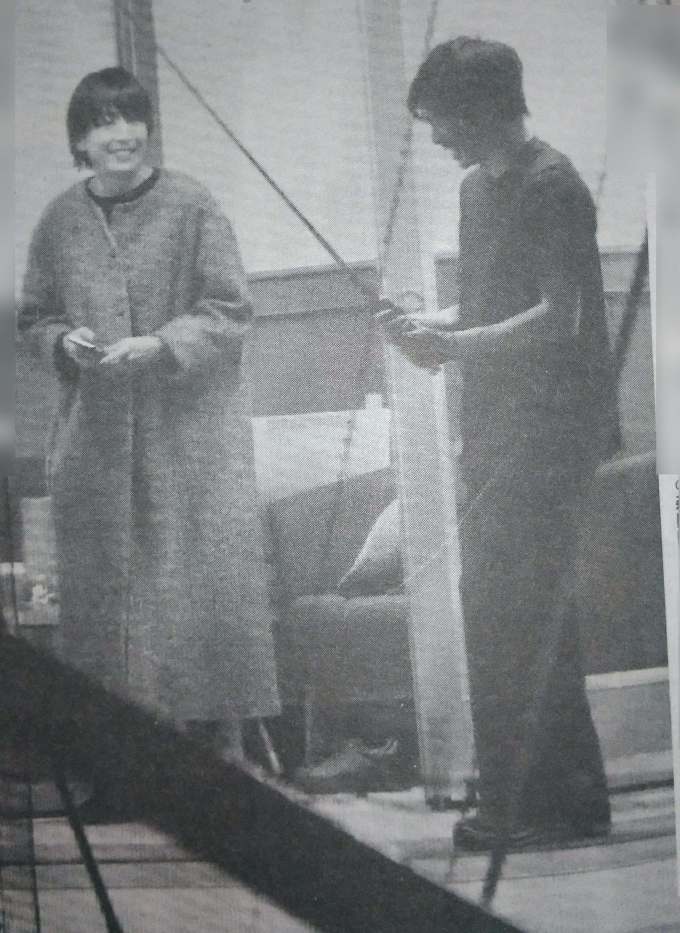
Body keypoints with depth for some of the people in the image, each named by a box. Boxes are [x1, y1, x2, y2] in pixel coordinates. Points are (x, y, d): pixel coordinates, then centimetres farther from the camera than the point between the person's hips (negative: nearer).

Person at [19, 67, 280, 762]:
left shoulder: (192, 208, -3)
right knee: (103, 576, 5)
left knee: (200, 571, 0)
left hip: (189, 429, -3)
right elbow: (34, 316, 14)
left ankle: (216, 722, 13)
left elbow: (230, 311, -4)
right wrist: (65, 341, -7)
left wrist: (159, 346, -17)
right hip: (95, 437, 3)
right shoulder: (60, 221, 7)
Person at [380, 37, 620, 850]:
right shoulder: (477, 189, 18)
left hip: (545, 428, -9)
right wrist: (428, 323, 5)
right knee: (533, 612, 11)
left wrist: (456, 347, -20)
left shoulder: (552, 187, -9)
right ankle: (571, 798, 21)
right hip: (499, 430, 9)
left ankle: (519, 804, -2)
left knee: (499, 606, -11)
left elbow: (560, 318, -17)